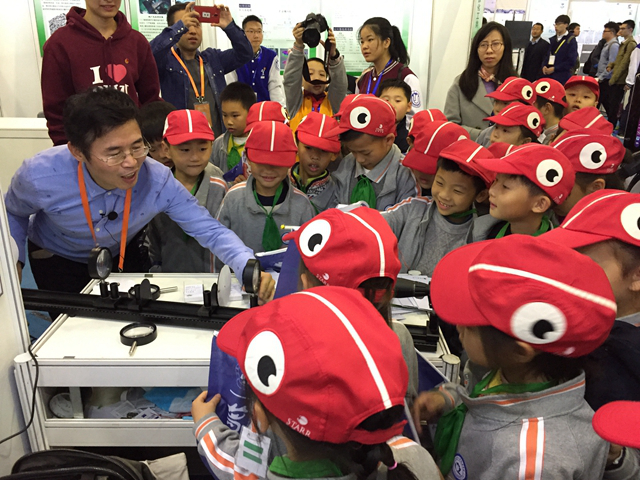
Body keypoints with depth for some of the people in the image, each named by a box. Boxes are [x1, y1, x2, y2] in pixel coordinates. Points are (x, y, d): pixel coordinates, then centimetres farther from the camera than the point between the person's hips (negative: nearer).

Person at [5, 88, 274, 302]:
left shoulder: (158, 181, -35)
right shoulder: (40, 177, -35)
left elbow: (209, 230, -33)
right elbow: (14, 213, -9)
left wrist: (249, 267, -50)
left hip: (122, 255, 2)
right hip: (56, 258, -1)